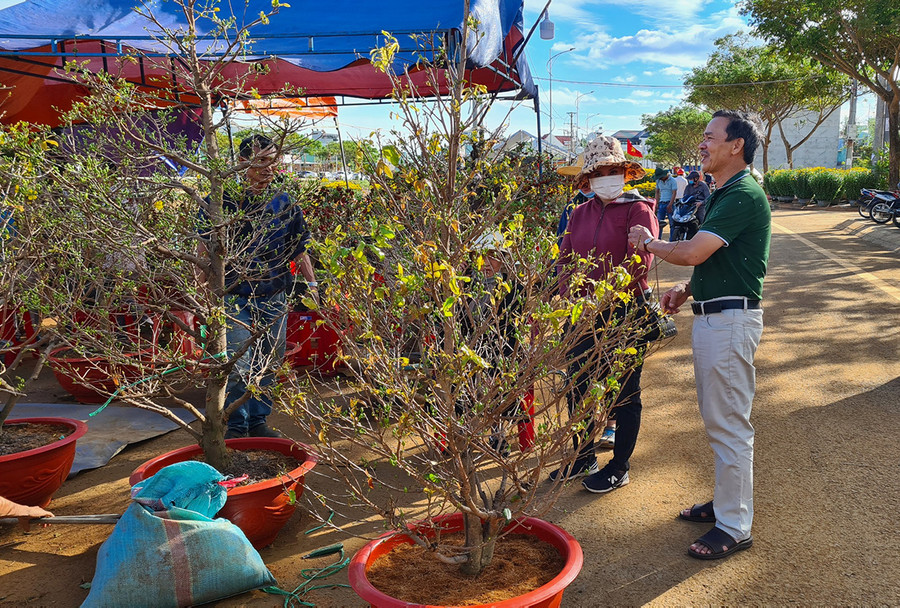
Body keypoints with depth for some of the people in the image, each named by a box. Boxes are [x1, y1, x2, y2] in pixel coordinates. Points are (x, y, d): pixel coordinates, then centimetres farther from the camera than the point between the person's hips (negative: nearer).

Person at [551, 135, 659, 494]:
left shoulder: (637, 210, -6)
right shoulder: (580, 214, 11)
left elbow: (640, 264, -14)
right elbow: (565, 260, 9)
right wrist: (570, 298, -7)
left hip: (626, 314, -6)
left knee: (625, 392, 6)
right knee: (577, 387, 13)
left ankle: (619, 468, 21)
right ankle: (584, 457, 31)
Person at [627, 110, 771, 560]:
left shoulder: (744, 195, -17)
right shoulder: (723, 196, 16)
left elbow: (692, 252, -24)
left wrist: (648, 243, -6)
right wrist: (688, 289, 7)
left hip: (731, 319, -11)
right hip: (711, 316, 11)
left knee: (728, 423, -3)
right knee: (717, 418, 19)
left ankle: (734, 527, 8)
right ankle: (726, 500, 33)